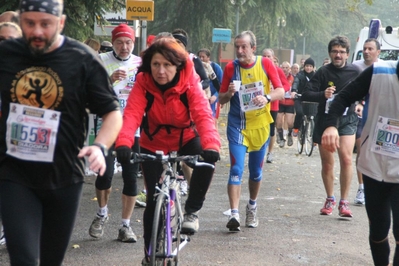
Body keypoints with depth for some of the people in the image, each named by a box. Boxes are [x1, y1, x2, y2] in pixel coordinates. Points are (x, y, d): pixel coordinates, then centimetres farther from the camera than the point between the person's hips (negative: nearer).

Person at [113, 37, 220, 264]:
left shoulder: (189, 82, -22)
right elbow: (132, 114, -33)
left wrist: (211, 144, -54)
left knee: (206, 161, -32)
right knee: (154, 199, -4)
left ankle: (192, 211, -11)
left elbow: (203, 115, -35)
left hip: (185, 139, 0)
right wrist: (124, 143, -53)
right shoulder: (143, 82, -20)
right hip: (154, 145, 0)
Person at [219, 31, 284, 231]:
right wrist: (229, 93, -22)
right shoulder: (230, 68, -5)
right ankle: (234, 214, -18)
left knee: (256, 171, 14)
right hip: (237, 125, -1)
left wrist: (267, 98, -28)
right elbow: (221, 99, 0)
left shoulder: (265, 64, -6)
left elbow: (280, 91, -8)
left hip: (260, 125, 1)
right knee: (236, 169, -14)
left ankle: (252, 207, 36)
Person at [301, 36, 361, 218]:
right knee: (327, 163, 10)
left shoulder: (355, 72, -2)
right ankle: (330, 199, 31)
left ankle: (344, 202, -10)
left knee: (346, 158, -20)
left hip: (346, 120, -1)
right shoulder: (323, 72, -7)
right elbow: (305, 95, -12)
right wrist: (323, 94, -29)